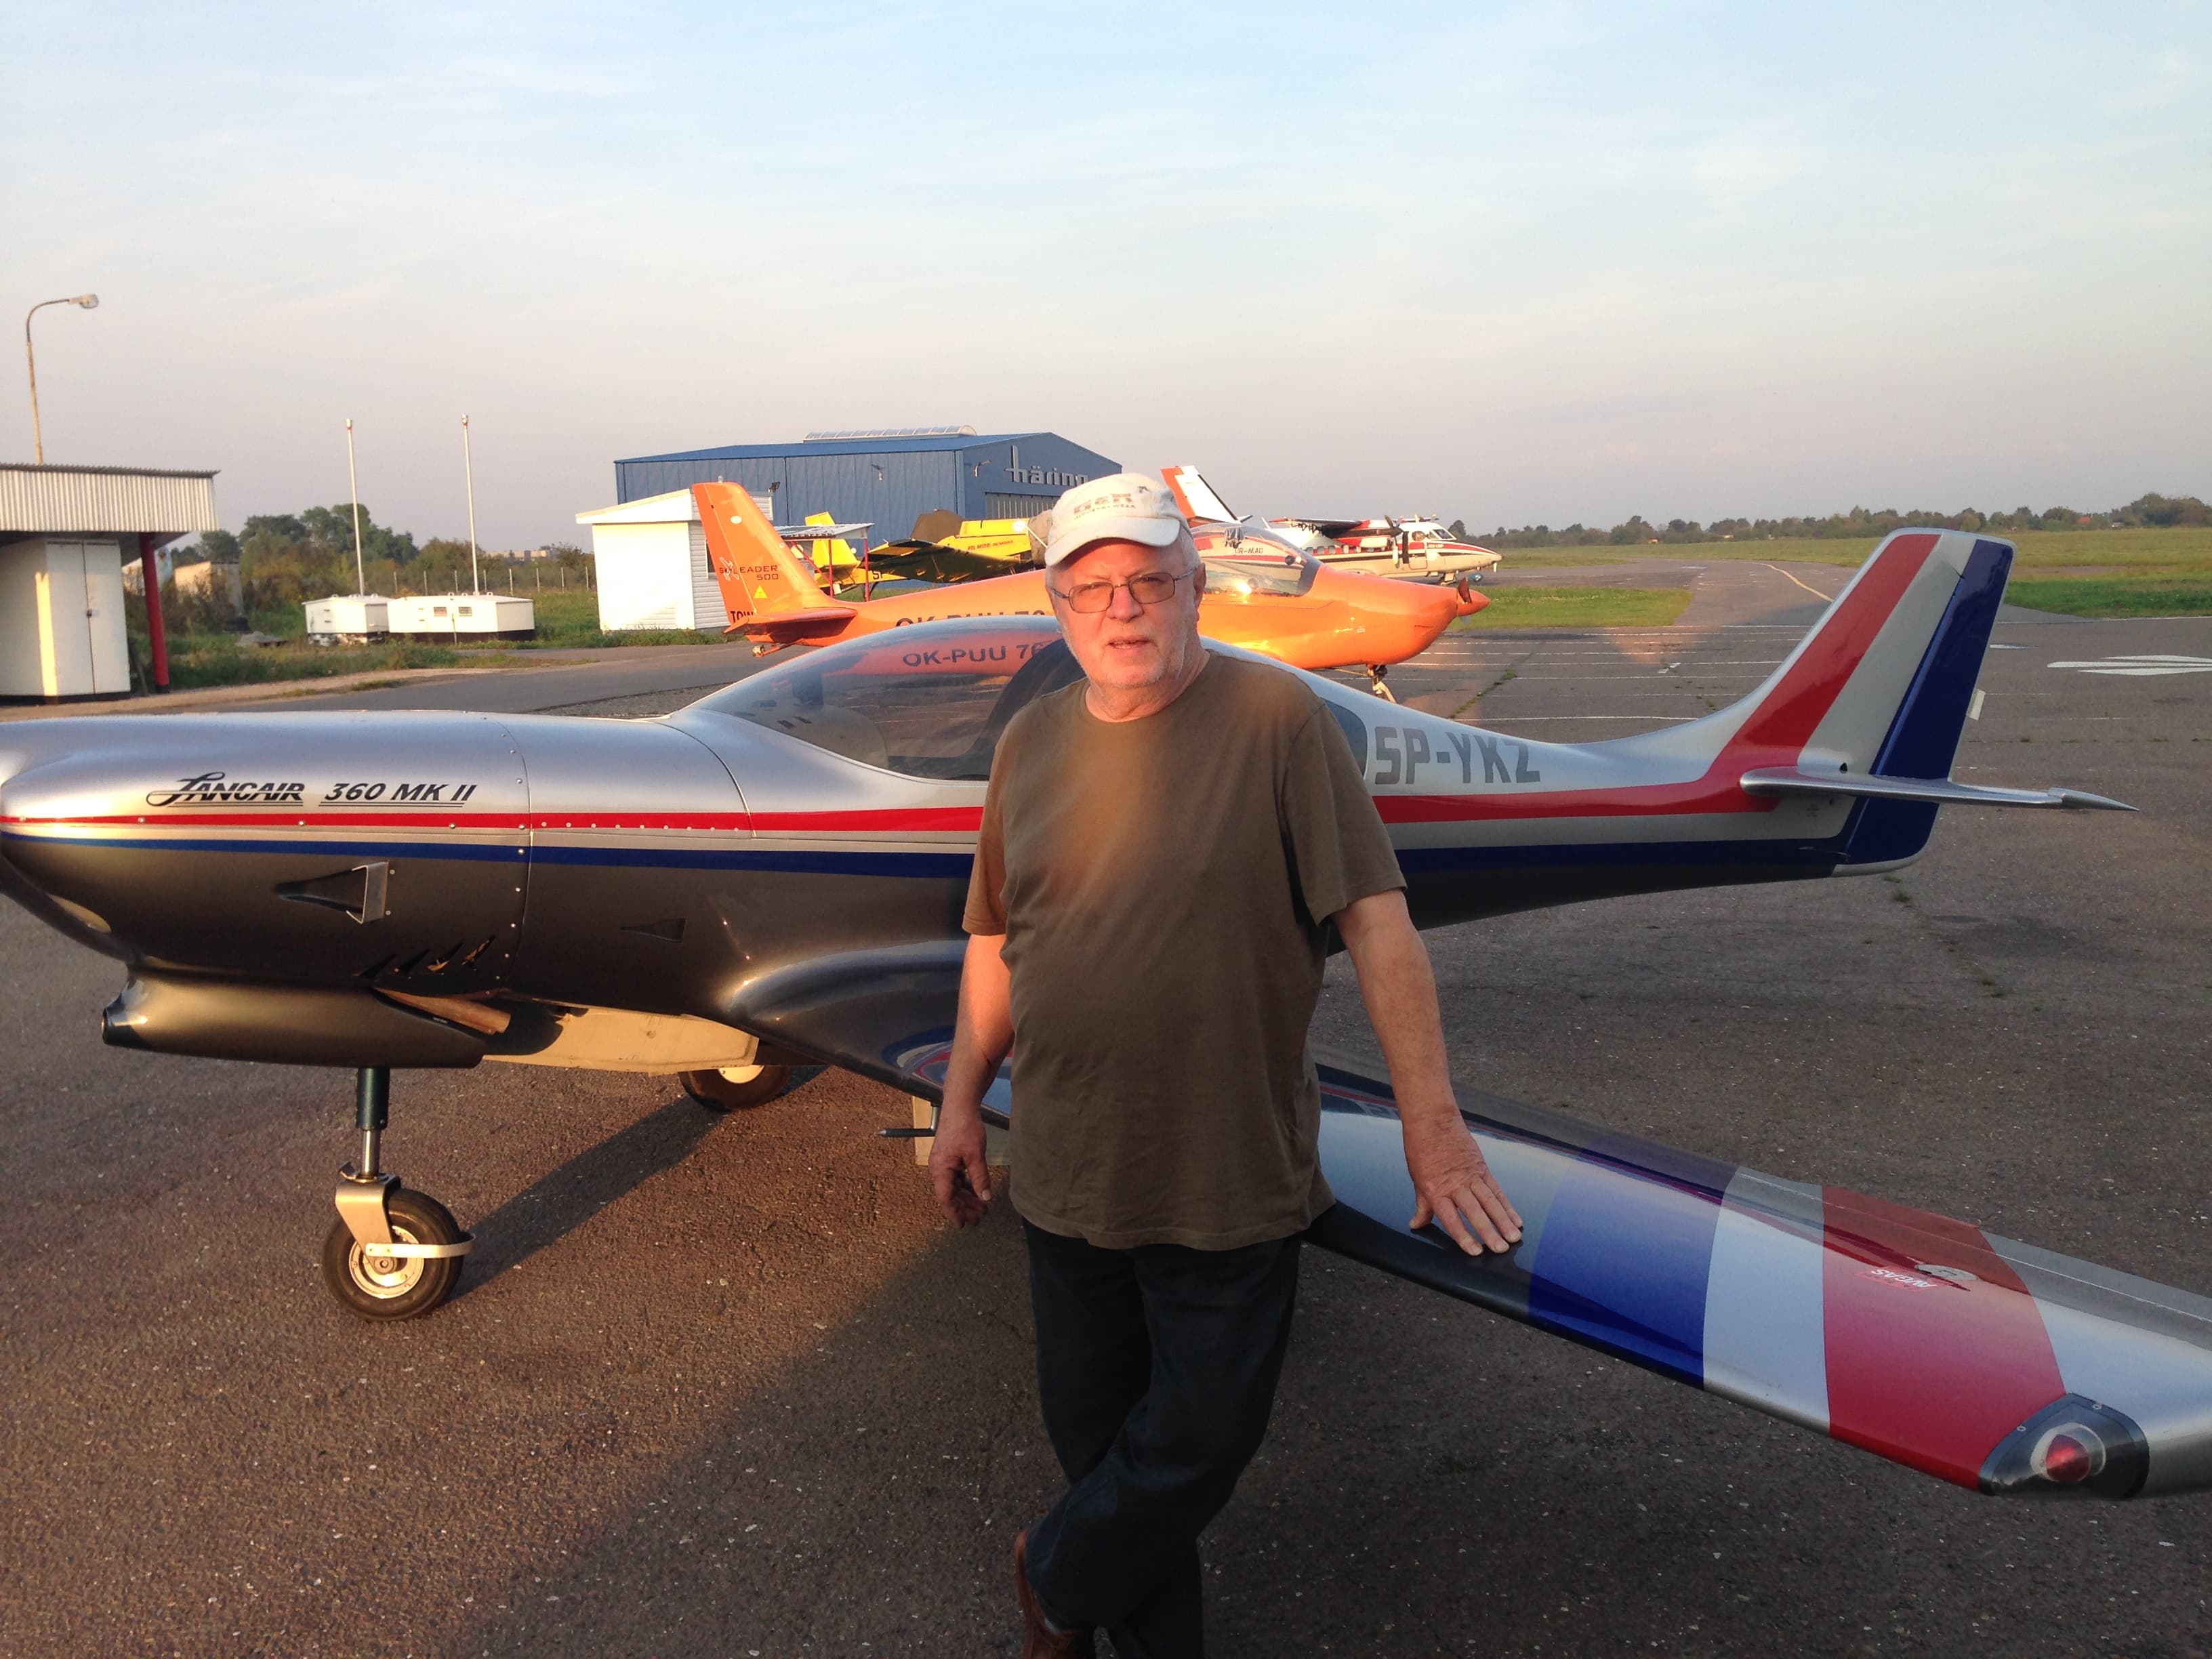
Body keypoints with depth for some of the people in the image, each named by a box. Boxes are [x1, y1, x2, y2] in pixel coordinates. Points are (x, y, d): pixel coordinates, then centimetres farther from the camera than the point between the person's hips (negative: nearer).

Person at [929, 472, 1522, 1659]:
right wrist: (960, 1105, 13)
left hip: (1229, 1183, -4)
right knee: (1095, 1433, 16)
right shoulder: (1030, 744, 4)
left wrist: (1432, 1127, -12)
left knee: (1199, 1442, 8)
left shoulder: (1277, 719, -11)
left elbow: (1375, 919, -12)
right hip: (1067, 1172, 4)